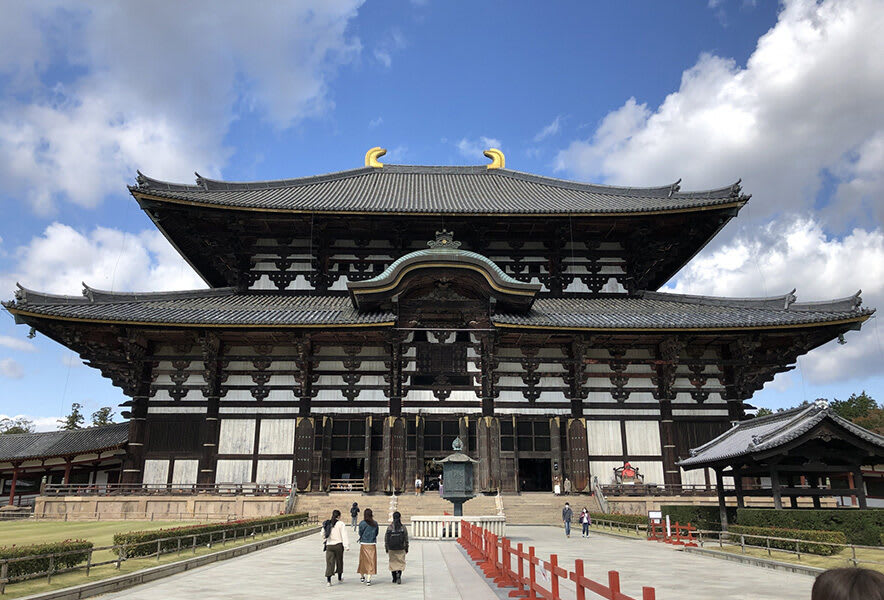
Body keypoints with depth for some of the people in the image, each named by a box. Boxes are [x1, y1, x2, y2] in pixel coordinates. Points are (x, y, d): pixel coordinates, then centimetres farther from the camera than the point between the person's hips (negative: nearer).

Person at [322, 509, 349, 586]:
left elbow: (323, 534, 16)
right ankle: (340, 577, 31)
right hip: (338, 545, -2)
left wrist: (324, 542, 33)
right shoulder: (341, 524, -7)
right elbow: (344, 535, -14)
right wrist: (346, 545, -16)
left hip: (329, 545, 3)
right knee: (339, 561, 16)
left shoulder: (327, 524, 6)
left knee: (329, 562, 2)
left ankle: (328, 579, -13)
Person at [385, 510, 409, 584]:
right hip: (401, 549, 0)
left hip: (391, 549, 1)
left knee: (393, 563, 13)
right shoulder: (403, 527, -6)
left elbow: (386, 539, -3)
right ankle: (398, 576, -13)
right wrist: (406, 549, 7)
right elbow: (406, 539, -2)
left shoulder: (390, 527, -6)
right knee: (400, 563, 7)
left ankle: (394, 579, 18)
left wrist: (386, 549, 7)